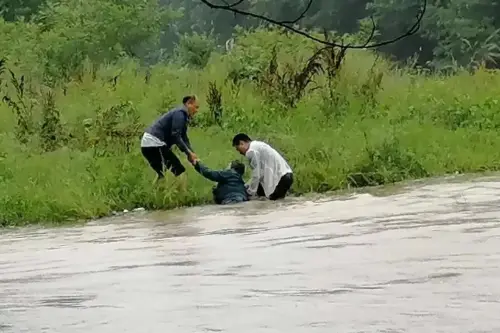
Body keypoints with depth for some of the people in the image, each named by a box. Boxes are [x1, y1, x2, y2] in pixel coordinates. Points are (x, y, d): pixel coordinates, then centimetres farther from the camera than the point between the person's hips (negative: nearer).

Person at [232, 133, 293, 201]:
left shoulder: (251, 151, -10)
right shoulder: (259, 145, 20)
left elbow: (256, 175, -11)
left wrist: (250, 192, 0)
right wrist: (247, 186, 21)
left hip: (281, 178, -10)